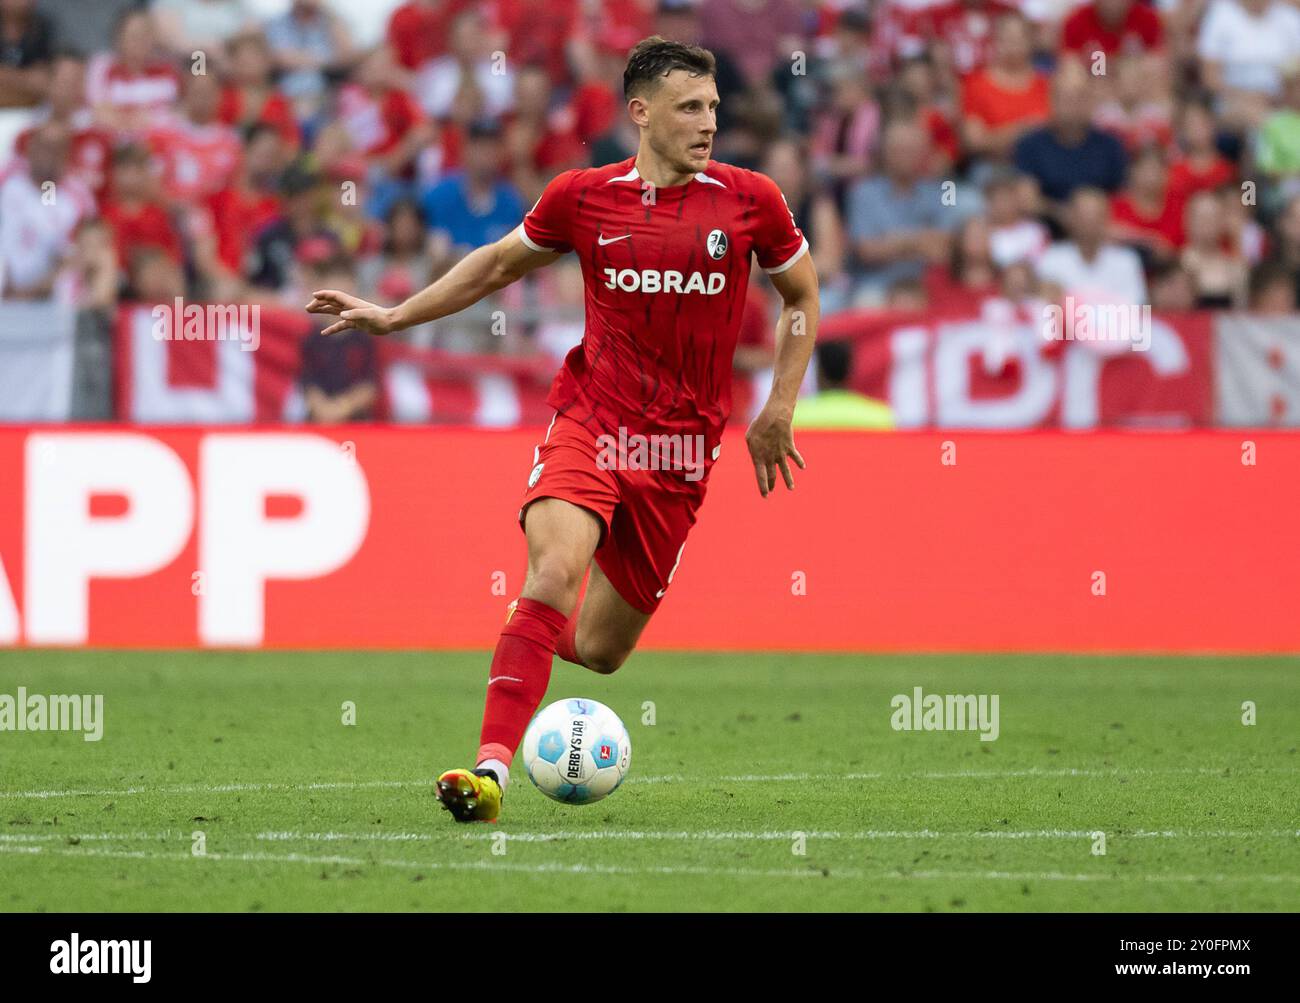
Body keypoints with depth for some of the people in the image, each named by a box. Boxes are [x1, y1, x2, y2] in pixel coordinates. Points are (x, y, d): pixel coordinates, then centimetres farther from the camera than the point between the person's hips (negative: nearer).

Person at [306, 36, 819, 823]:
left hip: (682, 449, 1)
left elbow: (802, 295, 14)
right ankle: (492, 767, -29)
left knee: (598, 649, 3)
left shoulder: (750, 201, -1)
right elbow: (500, 264, 18)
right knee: (555, 573, -27)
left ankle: (552, 636, 42)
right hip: (589, 419, -1)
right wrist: (395, 317, 15)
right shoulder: (583, 197, 0)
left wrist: (779, 411, 7)